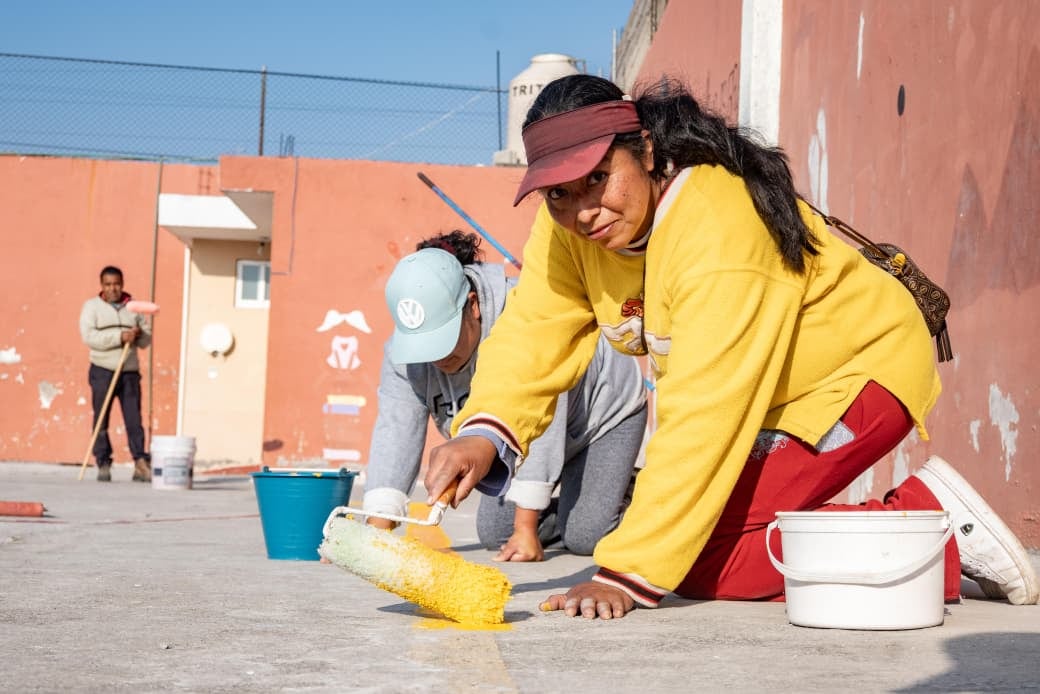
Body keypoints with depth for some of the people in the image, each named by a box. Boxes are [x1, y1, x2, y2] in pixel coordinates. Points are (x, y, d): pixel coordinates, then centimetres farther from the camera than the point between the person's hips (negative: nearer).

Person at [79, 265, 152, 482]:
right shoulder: (91, 306, 5)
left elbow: (147, 339, 15)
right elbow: (89, 336, -10)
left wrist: (139, 334, -9)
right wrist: (119, 337, -18)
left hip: (130, 372, 2)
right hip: (103, 372, -2)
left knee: (134, 420, -3)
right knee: (101, 421, 1)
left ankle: (141, 464, -6)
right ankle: (103, 465, 7)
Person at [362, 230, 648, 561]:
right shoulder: (404, 349, -23)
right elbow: (396, 431, -28)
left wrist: (526, 528, -37)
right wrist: (378, 531, -40)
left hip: (603, 407, -6)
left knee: (582, 538, -16)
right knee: (494, 535, -2)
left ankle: (628, 494, 14)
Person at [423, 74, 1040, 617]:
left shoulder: (719, 226, -34)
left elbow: (704, 415, -37)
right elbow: (534, 335, -16)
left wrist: (627, 574, -38)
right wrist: (483, 433, -38)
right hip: (772, 399, 9)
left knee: (697, 557, -19)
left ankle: (927, 528, -9)